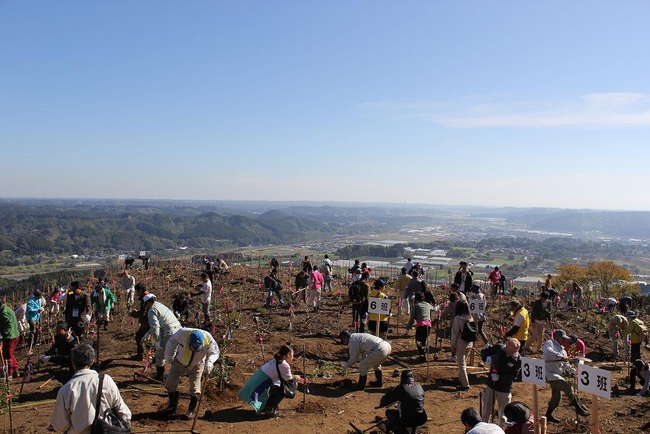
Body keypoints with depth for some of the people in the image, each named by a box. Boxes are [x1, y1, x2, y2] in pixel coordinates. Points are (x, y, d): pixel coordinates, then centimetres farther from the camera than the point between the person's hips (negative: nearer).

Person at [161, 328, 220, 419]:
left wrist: (209, 362, -37)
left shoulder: (208, 339, -35)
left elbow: (214, 352, -17)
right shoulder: (182, 333, -35)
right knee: (170, 384, 6)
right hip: (179, 362, 2)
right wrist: (168, 356, 1)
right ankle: (172, 407, 28)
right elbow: (172, 341, -11)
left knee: (195, 388, -4)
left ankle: (192, 410, 20)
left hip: (197, 365, -2)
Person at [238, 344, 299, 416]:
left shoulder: (276, 360, 12)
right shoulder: (284, 365, -14)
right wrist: (295, 378, 15)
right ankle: (269, 409, 3)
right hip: (261, 388, -9)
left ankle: (267, 405, 24)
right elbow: (290, 381, -3)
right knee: (282, 390, 3)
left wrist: (292, 376, 25)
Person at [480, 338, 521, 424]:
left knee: (503, 415, 14)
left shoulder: (518, 360, -17)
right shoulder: (498, 348, -11)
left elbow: (513, 376, -20)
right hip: (491, 385, 2)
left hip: (505, 390, -2)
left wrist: (500, 377, -34)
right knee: (485, 412, 14)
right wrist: (488, 357, -21)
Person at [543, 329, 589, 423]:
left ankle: (548, 415, 24)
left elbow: (566, 365, 17)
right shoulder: (550, 343, -6)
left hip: (557, 375, 10)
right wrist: (561, 357, -32)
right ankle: (579, 408, -5)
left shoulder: (562, 349, 20)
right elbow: (548, 352, -29)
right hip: (550, 373, -10)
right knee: (568, 388, -17)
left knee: (556, 396, 12)